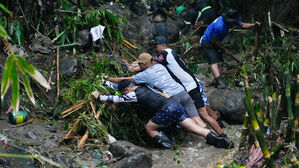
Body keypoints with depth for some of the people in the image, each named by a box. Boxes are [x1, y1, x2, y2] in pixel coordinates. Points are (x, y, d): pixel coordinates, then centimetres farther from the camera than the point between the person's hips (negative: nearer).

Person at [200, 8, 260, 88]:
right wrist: (224, 49, -12)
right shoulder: (220, 26, -35)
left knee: (220, 62, 1)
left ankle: (219, 83, -1)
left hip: (215, 43, 9)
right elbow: (214, 40, -24)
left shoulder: (231, 20, -9)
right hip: (207, 43, -9)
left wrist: (254, 25, -19)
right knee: (214, 62, -22)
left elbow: (243, 25, -1)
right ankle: (219, 81, -36)